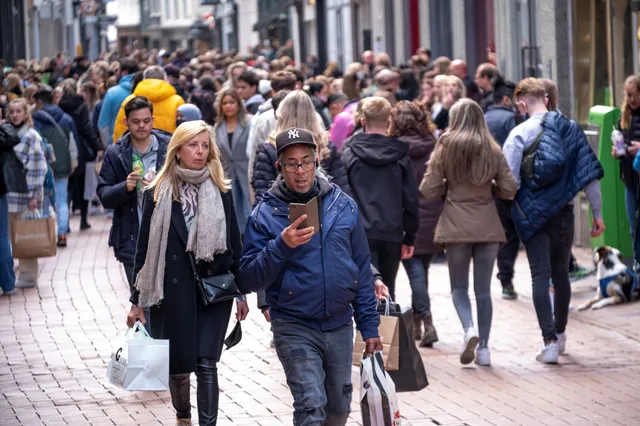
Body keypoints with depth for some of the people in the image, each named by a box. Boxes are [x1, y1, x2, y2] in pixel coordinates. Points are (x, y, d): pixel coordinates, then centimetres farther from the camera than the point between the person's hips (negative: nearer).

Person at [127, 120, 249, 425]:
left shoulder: (221, 191, 4)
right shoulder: (158, 194, 0)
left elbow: (234, 242, 9)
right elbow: (145, 248, 2)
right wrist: (138, 300, 1)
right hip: (173, 291, 0)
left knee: (206, 363, -8)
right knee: (177, 364, 9)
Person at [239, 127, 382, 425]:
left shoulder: (343, 205, 3)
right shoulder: (266, 214, -6)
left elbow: (362, 269, 8)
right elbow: (249, 280, -10)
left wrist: (369, 326, 6)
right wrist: (281, 246, -24)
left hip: (340, 325, 4)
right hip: (295, 328, -4)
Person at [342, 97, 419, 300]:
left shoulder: (349, 156, -2)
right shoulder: (400, 157, 4)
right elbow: (411, 199, 4)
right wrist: (409, 237, 12)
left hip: (360, 232, -2)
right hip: (392, 233, 2)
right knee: (388, 289, 14)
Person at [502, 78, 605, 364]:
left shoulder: (519, 134, -9)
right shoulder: (570, 129, 1)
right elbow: (590, 174, 1)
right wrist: (597, 214, 7)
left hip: (532, 213, -3)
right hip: (563, 211, 3)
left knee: (540, 276, -3)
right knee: (560, 273, 18)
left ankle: (550, 342, -13)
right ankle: (560, 333, 31)